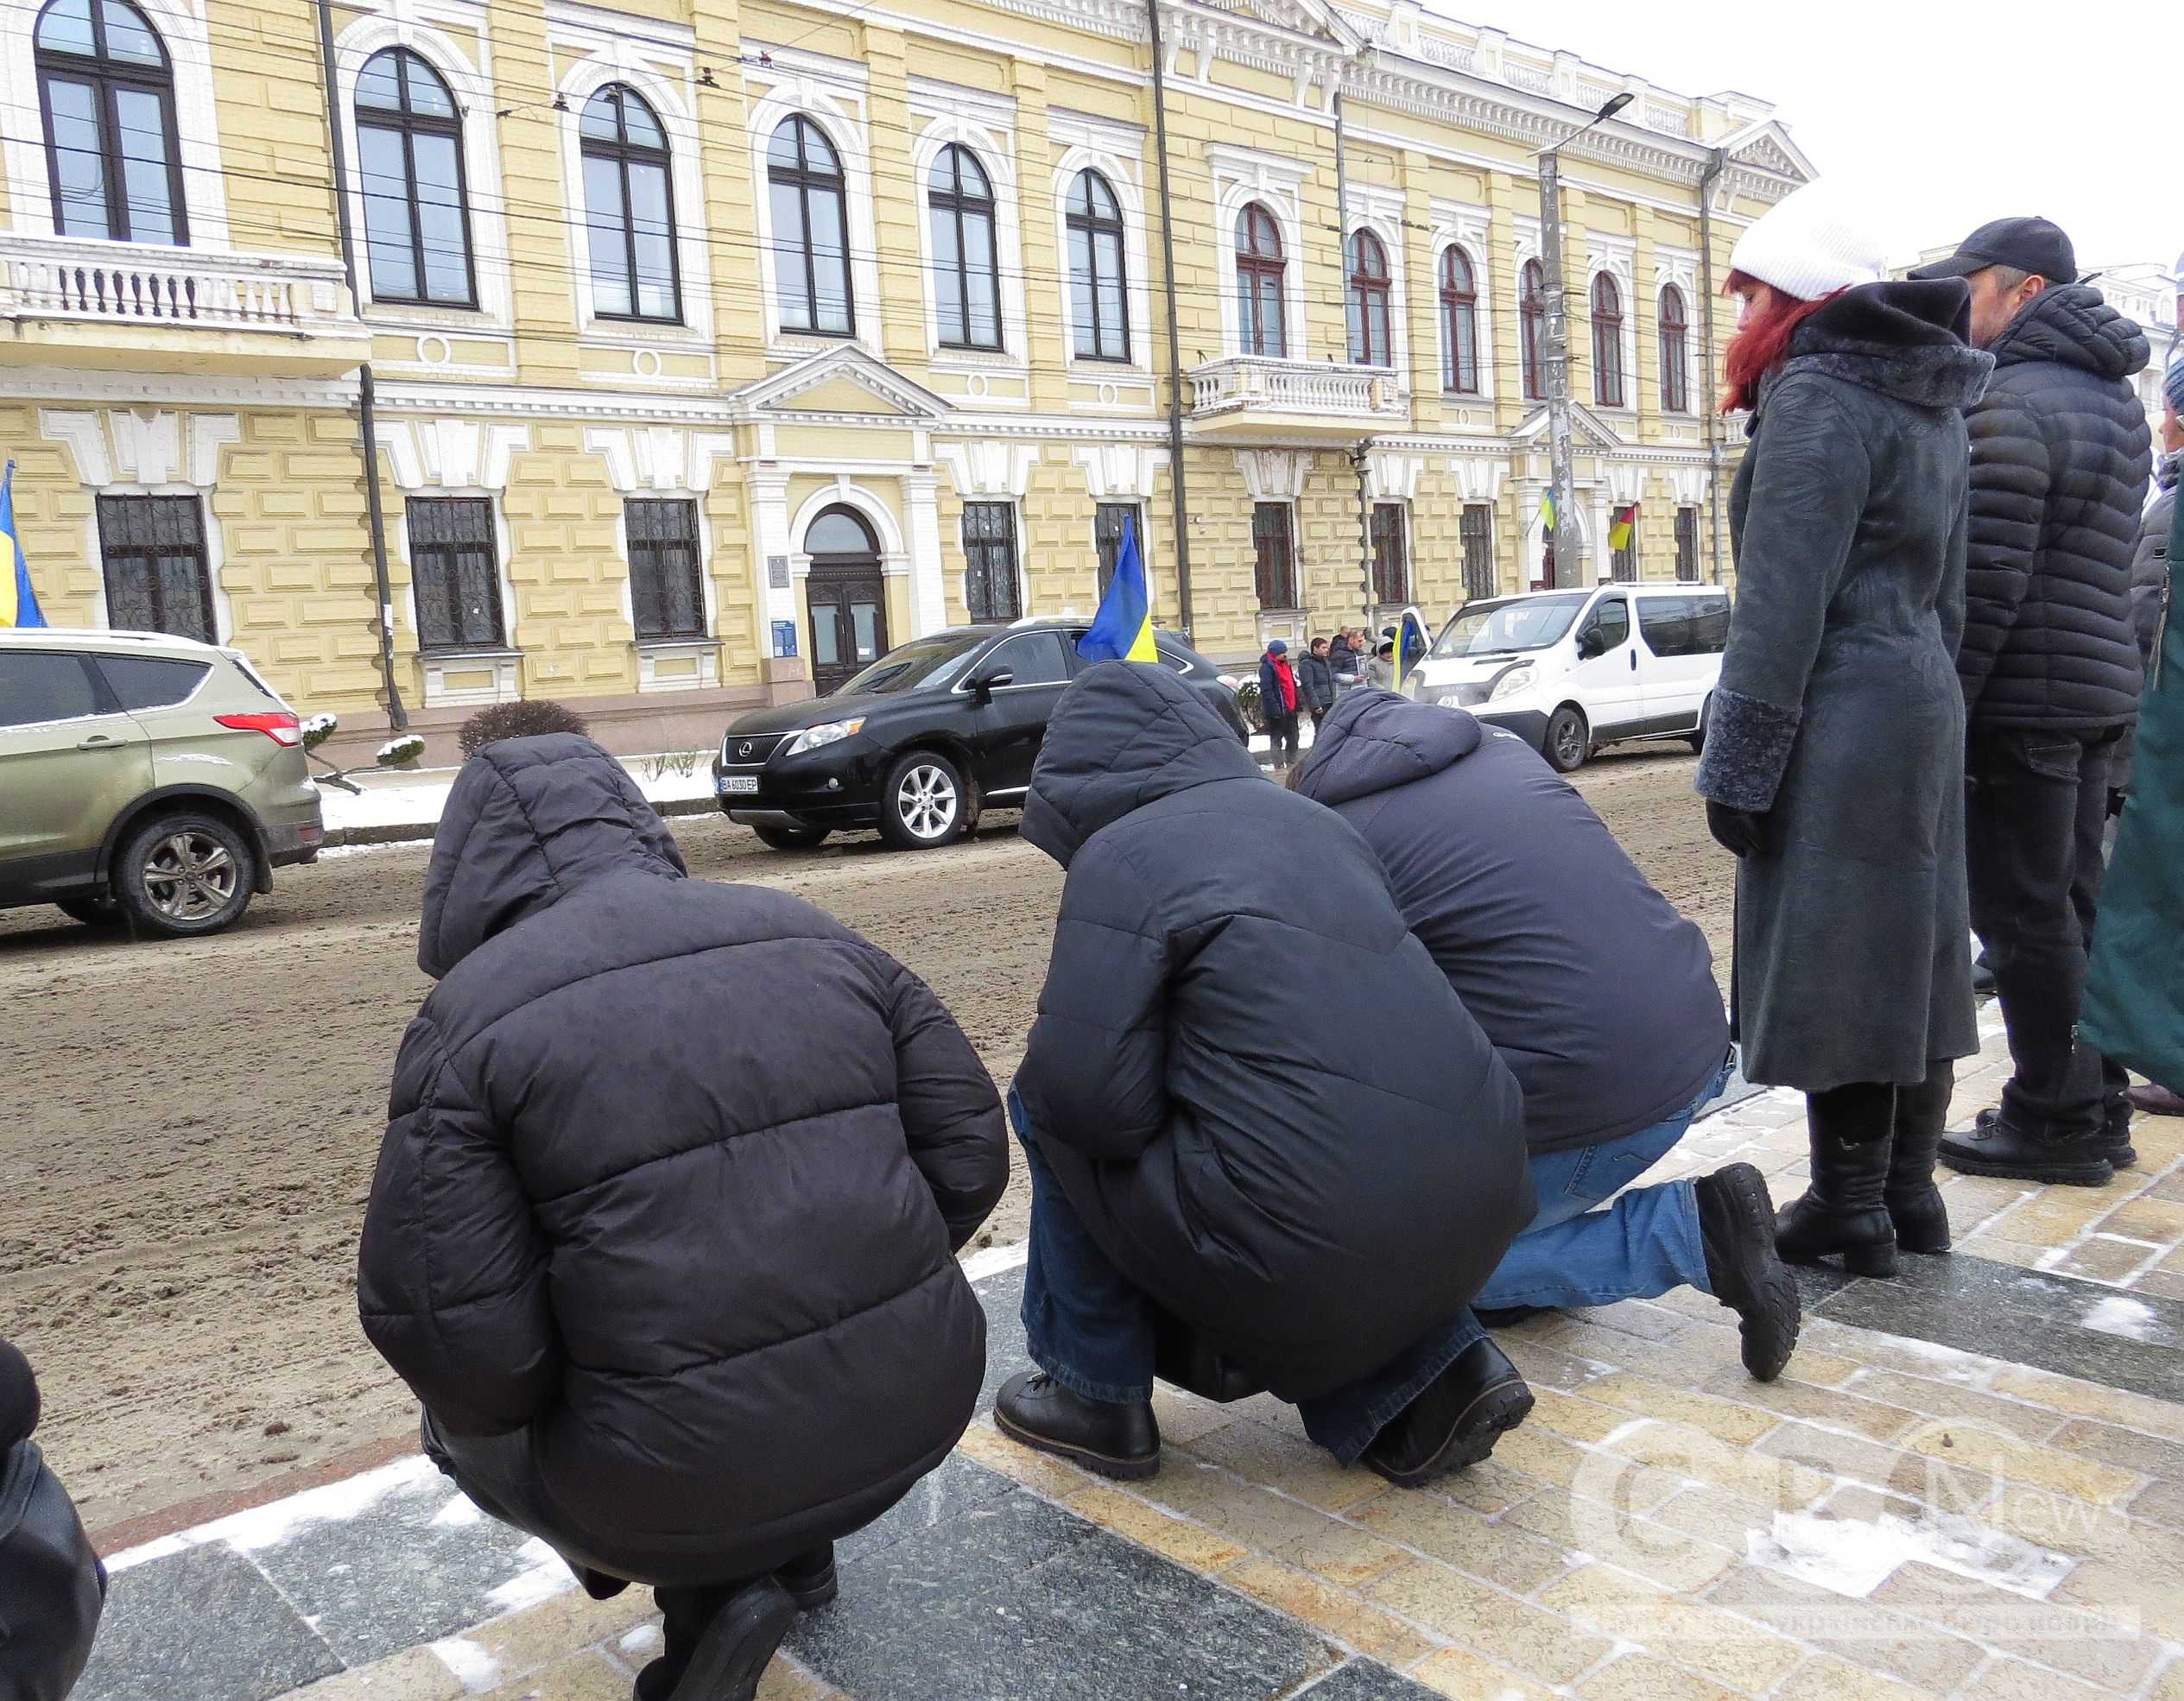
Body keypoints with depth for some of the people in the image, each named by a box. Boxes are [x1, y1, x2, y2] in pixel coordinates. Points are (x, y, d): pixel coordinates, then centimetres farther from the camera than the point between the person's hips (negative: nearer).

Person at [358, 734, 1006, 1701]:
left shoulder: (473, 1015, -7)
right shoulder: (815, 938, 5)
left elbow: (447, 1328, -12)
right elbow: (970, 1152, 5)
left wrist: (494, 1410, 10)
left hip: (692, 1467, -5)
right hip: (919, 1403, 5)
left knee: (471, 1428, 26)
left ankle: (707, 1592, 10)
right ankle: (796, 1549, 31)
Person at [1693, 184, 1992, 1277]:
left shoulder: (1816, 396, -12)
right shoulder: (1934, 405, 18)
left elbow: (1783, 604, -18)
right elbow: (1944, 586, 20)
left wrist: (1736, 767, -16)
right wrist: (1930, 709, 23)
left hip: (1841, 727, -10)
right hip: (1923, 707, 10)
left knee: (1828, 963, -2)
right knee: (1905, 953, 13)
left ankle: (1851, 1211, 7)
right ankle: (1910, 1197, 23)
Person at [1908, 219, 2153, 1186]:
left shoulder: (2011, 407, -14)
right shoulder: (2114, 400, 18)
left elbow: (1984, 584, -21)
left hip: (2024, 696, -10)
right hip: (2100, 685, 10)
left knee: (2022, 914, -2)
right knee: (2071, 904, 15)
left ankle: (2054, 1119, 6)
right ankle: (2098, 1106, 24)